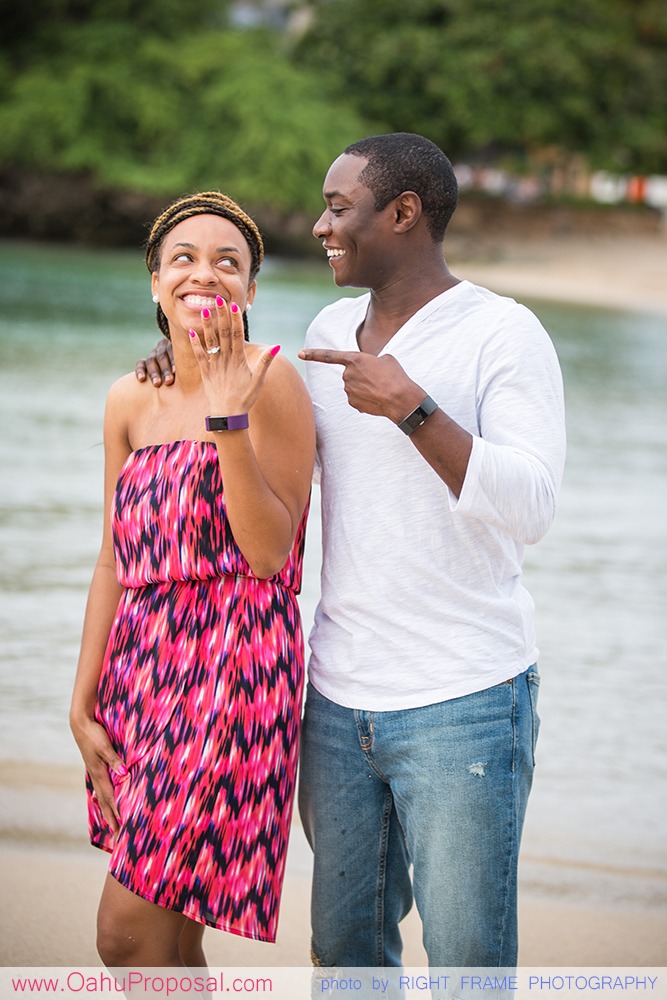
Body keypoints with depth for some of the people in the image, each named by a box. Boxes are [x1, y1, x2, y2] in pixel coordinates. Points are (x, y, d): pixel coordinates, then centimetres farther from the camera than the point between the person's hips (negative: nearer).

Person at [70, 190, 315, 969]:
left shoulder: (271, 380, -7)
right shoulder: (131, 401, 11)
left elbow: (269, 553, -14)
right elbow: (116, 561, 14)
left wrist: (227, 416, -22)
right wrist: (82, 703, 11)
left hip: (232, 666, -6)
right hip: (143, 663, 7)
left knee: (127, 934, -10)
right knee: (173, 946, 11)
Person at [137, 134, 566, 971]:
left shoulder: (504, 334, -10)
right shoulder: (332, 329, 11)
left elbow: (530, 509, -21)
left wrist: (411, 407, -26)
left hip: (463, 705, -6)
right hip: (339, 698, 7)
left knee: (467, 961, -1)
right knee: (344, 949, 15)